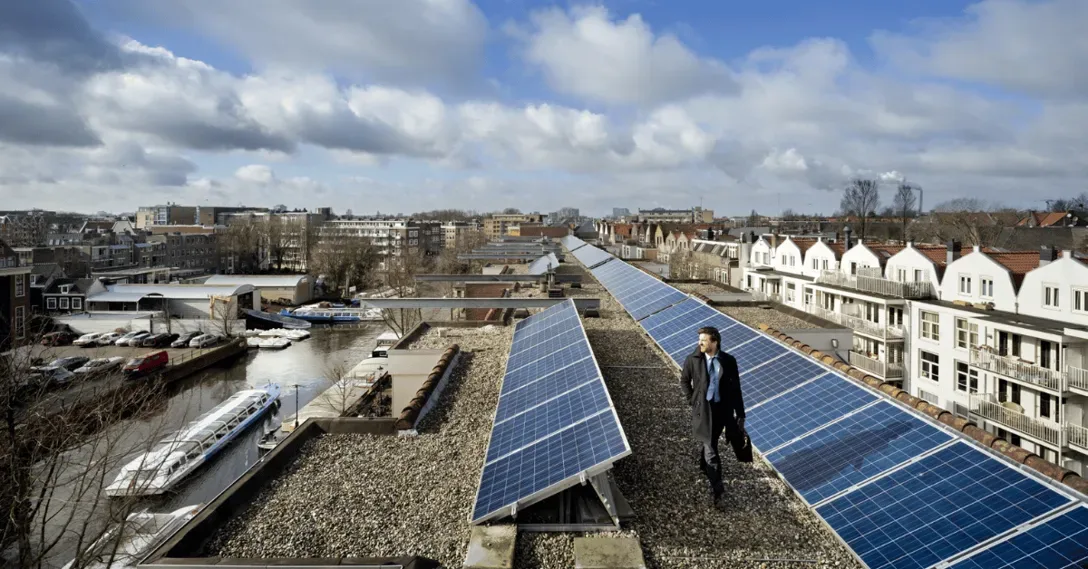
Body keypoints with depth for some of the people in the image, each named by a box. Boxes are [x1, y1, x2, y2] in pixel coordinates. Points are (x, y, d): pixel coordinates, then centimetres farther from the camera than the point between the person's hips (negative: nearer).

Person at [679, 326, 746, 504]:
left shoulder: (729, 361, -8)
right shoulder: (693, 359, -9)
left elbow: (735, 389, -4)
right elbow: (684, 380, 9)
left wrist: (740, 415, -4)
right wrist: (692, 400, 1)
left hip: (723, 409, 1)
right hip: (703, 409, -1)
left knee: (709, 445, 19)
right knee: (711, 450, -2)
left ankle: (704, 465, 50)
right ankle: (717, 489, 8)